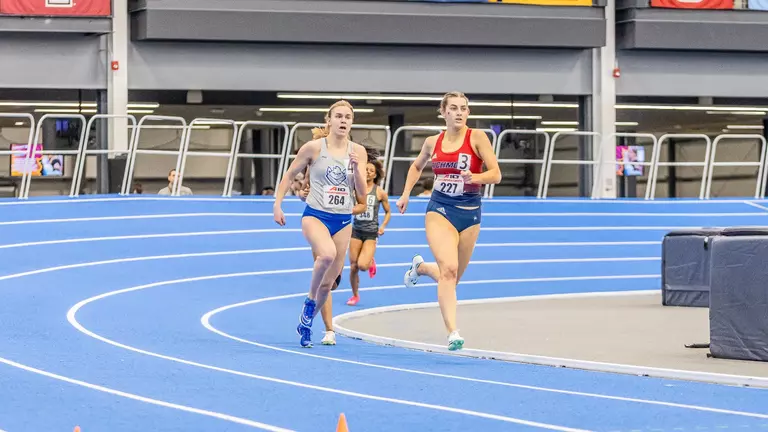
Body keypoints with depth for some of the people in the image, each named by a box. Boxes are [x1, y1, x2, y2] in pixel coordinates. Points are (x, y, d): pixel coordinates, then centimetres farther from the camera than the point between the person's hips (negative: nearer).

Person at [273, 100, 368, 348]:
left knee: (328, 283, 5)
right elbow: (289, 175, 4)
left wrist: (356, 167, -16)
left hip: (343, 221, 4)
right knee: (327, 254, -35)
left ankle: (306, 323, 28)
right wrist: (277, 205, -2)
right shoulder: (314, 148, -6)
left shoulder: (358, 152, 1)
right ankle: (310, 300, -11)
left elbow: (361, 192, -1)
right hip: (315, 215, -4)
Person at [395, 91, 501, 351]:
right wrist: (406, 194, 16)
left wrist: (474, 178, -28)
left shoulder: (477, 137, -4)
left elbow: (496, 174, -9)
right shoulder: (432, 142, 5)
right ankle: (452, 333, -26)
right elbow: (417, 166, 26)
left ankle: (420, 267, 45)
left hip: (469, 212, 1)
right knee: (449, 269, -23)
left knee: (452, 278, 12)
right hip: (439, 210, -1)